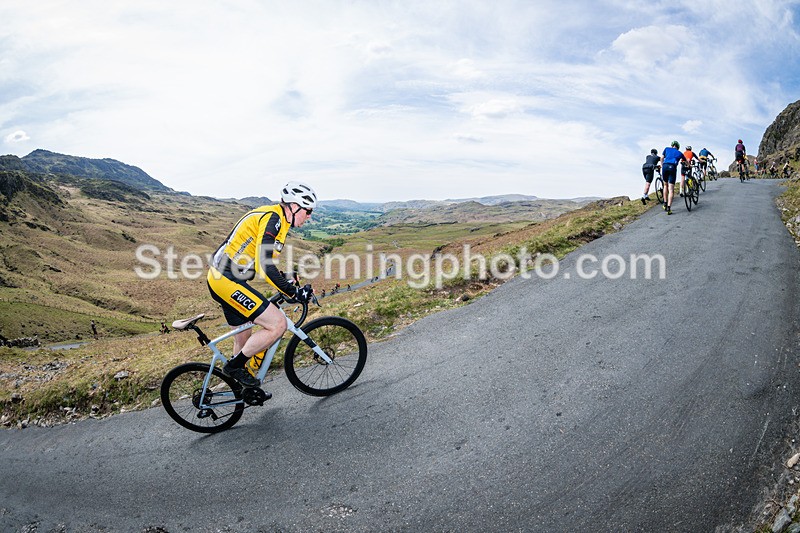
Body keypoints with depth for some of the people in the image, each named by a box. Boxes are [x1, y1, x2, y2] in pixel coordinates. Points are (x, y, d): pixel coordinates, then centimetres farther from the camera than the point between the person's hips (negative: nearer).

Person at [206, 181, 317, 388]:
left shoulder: (274, 218, 14)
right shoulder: (272, 218, -17)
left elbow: (263, 261, 24)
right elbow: (264, 266, -25)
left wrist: (288, 285, 22)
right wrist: (294, 293, -20)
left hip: (221, 279, 11)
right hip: (228, 280, -11)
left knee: (244, 338, 21)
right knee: (278, 324, -12)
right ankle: (234, 366, 2)